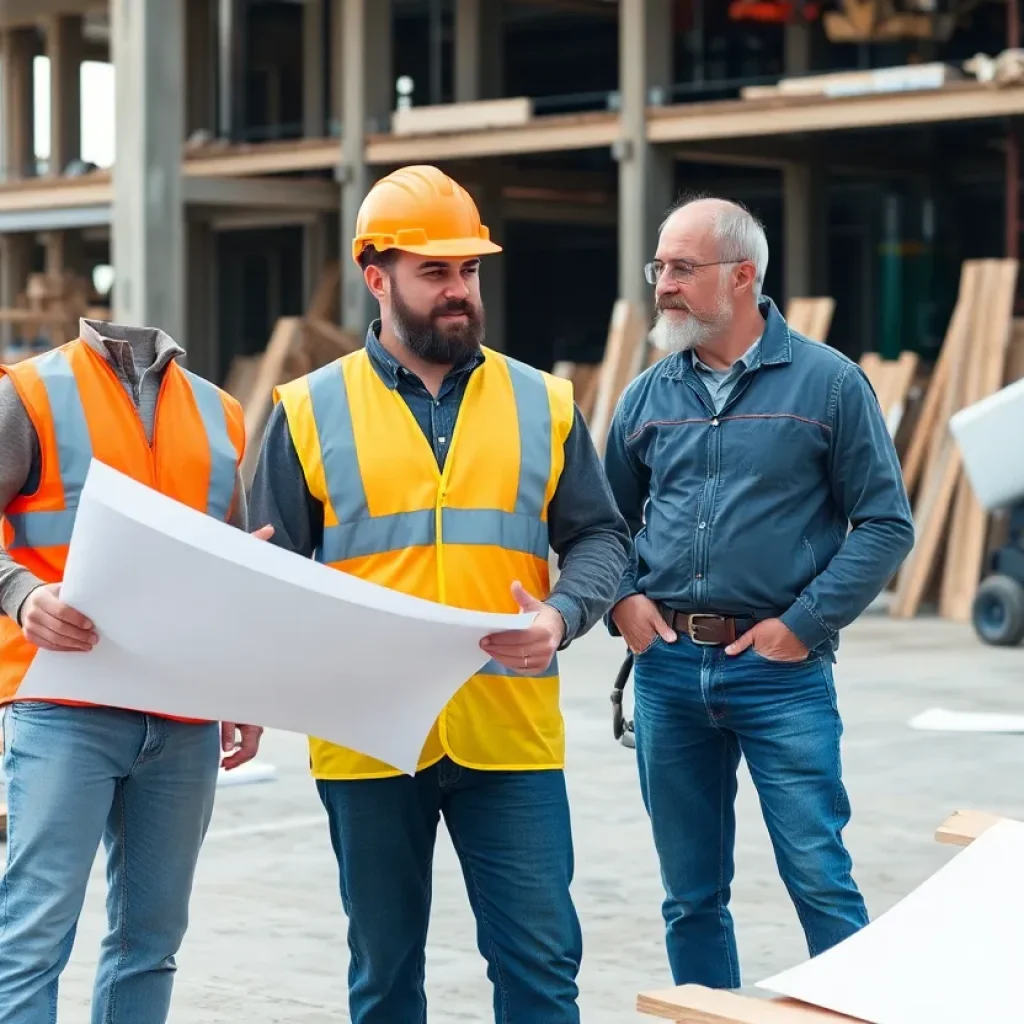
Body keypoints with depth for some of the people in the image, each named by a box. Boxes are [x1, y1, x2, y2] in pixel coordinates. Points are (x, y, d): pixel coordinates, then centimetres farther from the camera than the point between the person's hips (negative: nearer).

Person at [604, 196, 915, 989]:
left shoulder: (828, 382, -3)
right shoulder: (648, 396, 9)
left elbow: (886, 523, -3)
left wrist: (805, 624, -10)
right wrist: (621, 598, -1)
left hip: (780, 671, -4)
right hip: (668, 668, 4)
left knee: (820, 879, -6)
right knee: (692, 893, 11)